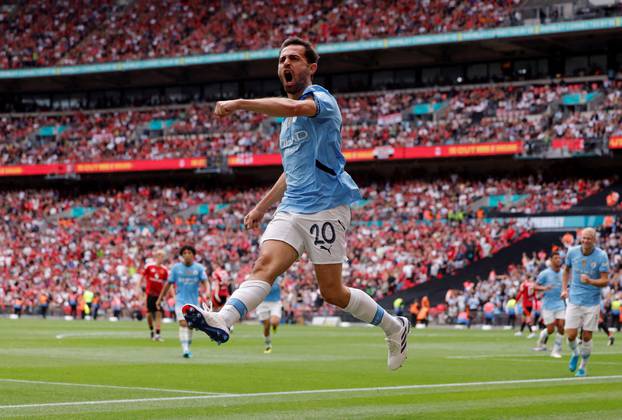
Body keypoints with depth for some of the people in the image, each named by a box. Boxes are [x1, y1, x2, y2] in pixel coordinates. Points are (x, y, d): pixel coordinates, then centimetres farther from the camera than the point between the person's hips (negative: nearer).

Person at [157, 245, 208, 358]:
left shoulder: (199, 268, 0)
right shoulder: (176, 268, 0)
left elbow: (204, 281, -10)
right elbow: (169, 283, 6)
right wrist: (160, 299, 7)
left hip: (193, 301, 2)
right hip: (180, 301, -2)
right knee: (183, 324, -18)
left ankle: (188, 348, 29)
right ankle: (185, 350, -26)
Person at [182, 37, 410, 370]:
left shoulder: (320, 98, -6)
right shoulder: (289, 116, 21)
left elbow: (292, 107, -31)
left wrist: (239, 104, -32)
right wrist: (262, 207, 29)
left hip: (326, 208, -7)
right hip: (291, 207, 7)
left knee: (332, 292, -2)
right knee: (265, 264, -18)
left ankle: (394, 327, 19)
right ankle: (222, 320, -39)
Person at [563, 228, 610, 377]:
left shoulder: (601, 256, -11)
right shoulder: (572, 252, -2)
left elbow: (605, 281, -12)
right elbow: (567, 270, 17)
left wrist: (590, 281, -30)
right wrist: (564, 289, 6)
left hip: (592, 303, -2)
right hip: (574, 301, 2)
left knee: (587, 337, 1)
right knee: (571, 335, -5)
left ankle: (583, 366, 22)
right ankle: (575, 353, 28)